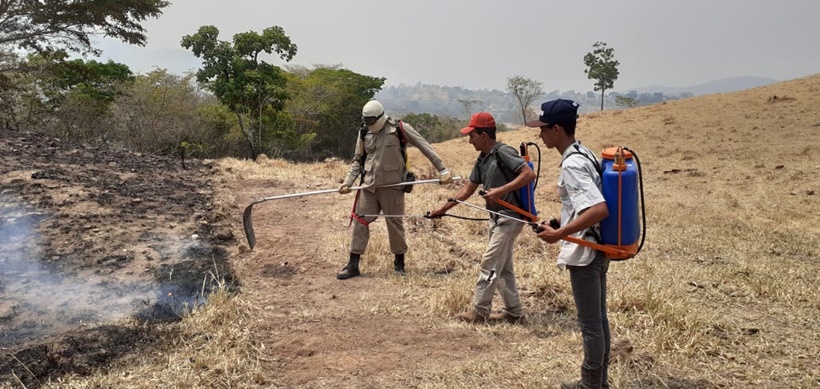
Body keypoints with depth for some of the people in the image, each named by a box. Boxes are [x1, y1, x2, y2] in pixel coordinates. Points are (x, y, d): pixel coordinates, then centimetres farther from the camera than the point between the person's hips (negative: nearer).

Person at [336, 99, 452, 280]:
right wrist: (348, 182, 2)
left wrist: (442, 170, -9)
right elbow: (358, 161, 14)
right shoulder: (365, 133, 7)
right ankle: (353, 265, 12)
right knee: (360, 221, 3)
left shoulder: (399, 128, -6)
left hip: (392, 185, -4)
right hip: (369, 186, 4)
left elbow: (425, 147, -5)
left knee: (395, 223, 5)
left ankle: (399, 262, 24)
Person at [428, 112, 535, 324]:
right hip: (497, 218, 9)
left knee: (489, 264, -4)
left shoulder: (503, 152, -16)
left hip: (509, 218, -9)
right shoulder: (482, 161, 11)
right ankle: (514, 312, 21)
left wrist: (501, 190, -29)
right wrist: (443, 208, 17)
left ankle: (480, 311, 5)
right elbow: (467, 190, 17)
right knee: (502, 267, 13)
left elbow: (529, 174, -25)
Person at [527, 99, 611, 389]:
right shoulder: (584, 154, 8)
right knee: (599, 318, 17)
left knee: (589, 323, 4)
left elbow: (600, 210, -31)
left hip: (584, 252, -10)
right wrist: (560, 222, 16)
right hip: (598, 248, 10)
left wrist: (559, 234, -27)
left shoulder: (572, 164, -22)